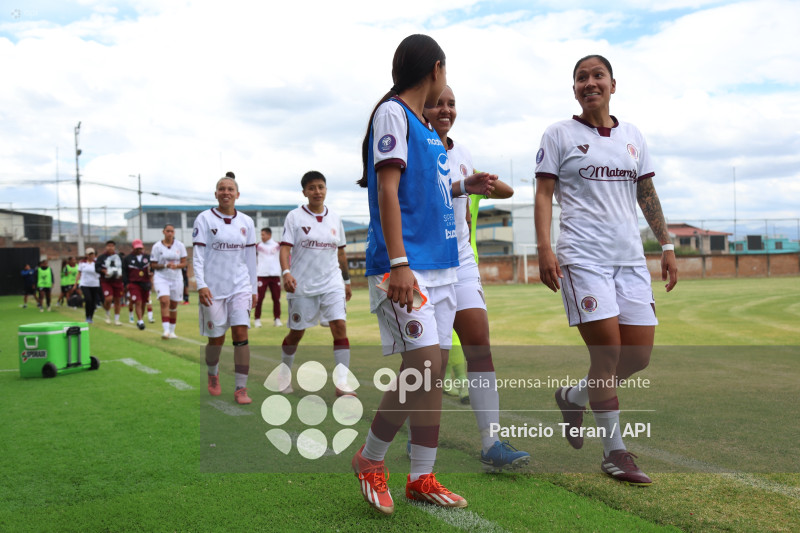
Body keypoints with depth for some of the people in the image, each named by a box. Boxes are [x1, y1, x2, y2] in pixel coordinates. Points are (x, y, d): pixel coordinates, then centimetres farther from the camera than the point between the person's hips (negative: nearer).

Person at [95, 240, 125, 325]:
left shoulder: (119, 256, 6)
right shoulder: (102, 257, -2)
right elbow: (97, 267, -3)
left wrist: (121, 273, -5)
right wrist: (104, 271, -18)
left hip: (118, 281, 3)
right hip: (106, 281, -3)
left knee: (117, 300, 6)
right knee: (108, 299, -18)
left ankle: (116, 319, 18)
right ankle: (108, 314, 13)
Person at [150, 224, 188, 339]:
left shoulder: (180, 245, 3)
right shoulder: (157, 246, -1)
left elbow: (184, 263, 4)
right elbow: (153, 265, 0)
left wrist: (176, 266, -17)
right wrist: (165, 265, -16)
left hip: (176, 279, 2)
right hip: (161, 278, -2)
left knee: (173, 305, 8)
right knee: (164, 301, -21)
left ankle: (172, 331, 23)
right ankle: (166, 330, -26)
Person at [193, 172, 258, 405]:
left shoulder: (246, 222, 8)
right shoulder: (204, 219, -2)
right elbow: (197, 255, -6)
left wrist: (254, 288, 12)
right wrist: (201, 285, -16)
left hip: (240, 285, 2)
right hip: (213, 287, -2)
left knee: (241, 333, -9)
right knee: (216, 338, 6)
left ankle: (241, 388, -4)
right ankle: (213, 375, 34)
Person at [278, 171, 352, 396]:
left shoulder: (335, 218, 8)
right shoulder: (295, 217, -3)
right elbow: (285, 248, -11)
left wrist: (346, 280, 20)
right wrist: (286, 272, -28)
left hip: (332, 284, 2)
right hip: (302, 285, -2)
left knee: (340, 327, -13)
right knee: (296, 333, 9)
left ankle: (342, 382, -12)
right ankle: (285, 374, 33)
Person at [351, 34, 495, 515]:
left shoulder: (426, 128, 20)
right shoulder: (392, 114, -5)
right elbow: (388, 191, -15)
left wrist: (464, 187, 27)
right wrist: (398, 264, -22)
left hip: (441, 266, 9)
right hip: (406, 267, -9)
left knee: (434, 372, 7)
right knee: (423, 368, -14)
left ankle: (422, 479, 16)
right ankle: (371, 460, 8)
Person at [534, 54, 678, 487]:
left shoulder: (632, 136, 17)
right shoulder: (559, 135, 3)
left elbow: (647, 194, 20)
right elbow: (543, 195, -2)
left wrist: (666, 246, 15)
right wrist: (544, 248, -14)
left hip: (631, 257, 6)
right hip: (583, 257, -5)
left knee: (639, 355, 3)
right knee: (608, 352, -10)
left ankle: (573, 397, 28)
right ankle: (614, 452, 5)